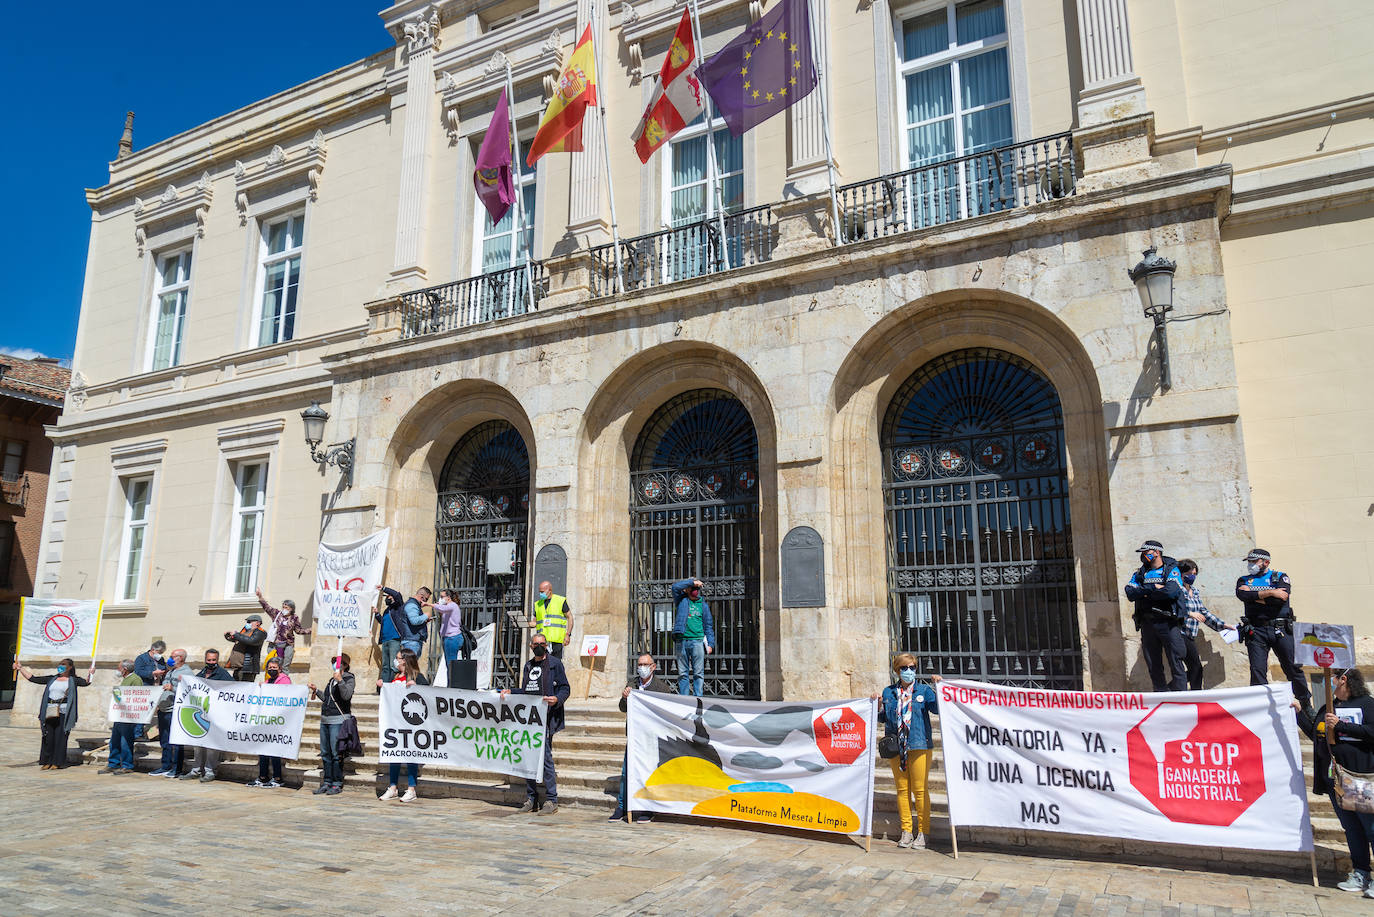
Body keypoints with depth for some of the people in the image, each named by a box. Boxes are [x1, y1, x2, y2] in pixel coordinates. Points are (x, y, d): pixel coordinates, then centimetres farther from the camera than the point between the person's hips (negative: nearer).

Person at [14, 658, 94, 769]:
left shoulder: (73, 680, 6)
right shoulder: (52, 679, 17)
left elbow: (85, 683, -11)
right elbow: (33, 678, 18)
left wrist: (89, 674, -32)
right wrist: (20, 668, 15)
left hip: (63, 713, -4)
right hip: (49, 712, 4)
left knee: (60, 737, -3)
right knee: (47, 737, 5)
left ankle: (57, 762, 5)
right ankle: (46, 761, 14)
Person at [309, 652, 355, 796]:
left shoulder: (349, 678, -5)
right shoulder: (332, 679, 19)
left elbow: (346, 695, -22)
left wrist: (340, 680, -31)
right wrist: (316, 691, 25)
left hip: (338, 720, -8)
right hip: (325, 719, 8)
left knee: (336, 753, -7)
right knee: (325, 753, 9)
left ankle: (337, 784, 0)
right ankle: (326, 783, 16)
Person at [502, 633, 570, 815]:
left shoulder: (554, 663, 0)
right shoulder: (528, 665, 19)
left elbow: (565, 688, -3)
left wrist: (557, 699, -21)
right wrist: (510, 692, 13)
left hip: (546, 717, -7)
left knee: (545, 756, -9)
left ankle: (551, 801, -2)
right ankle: (531, 800, 18)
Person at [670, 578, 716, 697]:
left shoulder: (703, 604, 13)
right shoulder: (682, 600, 11)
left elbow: (708, 625, 12)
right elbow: (675, 587, -6)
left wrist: (710, 644, 4)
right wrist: (692, 582, -3)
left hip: (697, 641, 0)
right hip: (682, 641, 0)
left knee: (698, 673, -3)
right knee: (682, 673, 3)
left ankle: (698, 698, -1)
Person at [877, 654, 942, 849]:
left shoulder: (924, 690, 5)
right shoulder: (889, 692, 12)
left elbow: (938, 708, -9)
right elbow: (883, 718, 16)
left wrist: (938, 687, -18)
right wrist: (878, 705, -2)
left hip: (919, 745, -3)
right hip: (896, 747, 3)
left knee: (920, 790, -2)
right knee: (902, 790, 8)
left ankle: (922, 832, 8)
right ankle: (906, 831, 16)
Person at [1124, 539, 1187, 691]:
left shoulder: (1171, 570, 4)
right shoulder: (1140, 573, 16)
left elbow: (1172, 592, -15)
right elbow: (1130, 593, -1)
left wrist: (1145, 593, -5)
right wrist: (1154, 588, -10)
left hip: (1168, 622, -5)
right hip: (1147, 623, 5)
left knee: (1176, 662, -6)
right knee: (1153, 663, 7)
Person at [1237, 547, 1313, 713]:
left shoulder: (1281, 577, 10)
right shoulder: (1244, 580, 16)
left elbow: (1280, 599, -9)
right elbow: (1242, 595, -8)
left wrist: (1253, 595, -4)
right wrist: (1270, 593, -10)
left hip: (1281, 629, -1)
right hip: (1256, 630, 1)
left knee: (1293, 667, 3)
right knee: (1258, 671, -6)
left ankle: (1306, 704, 18)